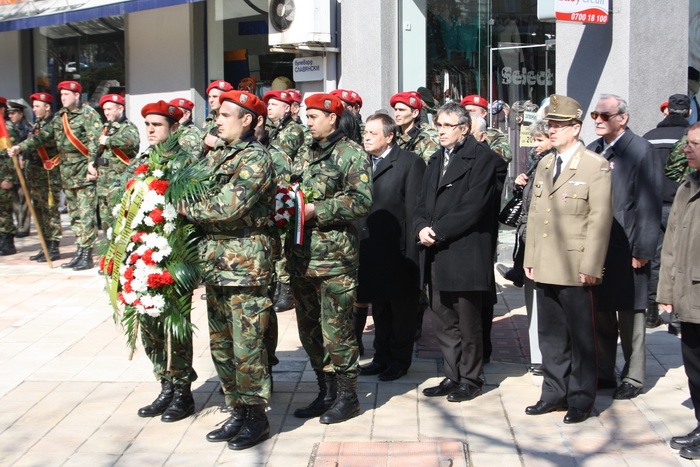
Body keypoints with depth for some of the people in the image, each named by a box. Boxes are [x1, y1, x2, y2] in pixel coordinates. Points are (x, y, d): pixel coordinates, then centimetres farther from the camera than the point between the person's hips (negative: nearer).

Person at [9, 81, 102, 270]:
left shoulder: (88, 114, -7)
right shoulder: (60, 116, 15)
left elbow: (95, 141, -16)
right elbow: (43, 135, 13)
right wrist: (22, 147, 0)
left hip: (85, 172, -8)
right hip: (67, 173, 8)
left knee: (86, 215, -8)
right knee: (74, 214, 11)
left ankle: (87, 255, -4)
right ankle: (80, 252, 18)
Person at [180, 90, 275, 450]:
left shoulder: (256, 159, -11)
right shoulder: (216, 156, 16)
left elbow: (229, 206, -20)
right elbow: (199, 195, 18)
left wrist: (187, 208, -8)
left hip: (245, 261, -9)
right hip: (215, 258, 9)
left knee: (246, 344, -3)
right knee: (221, 343, 13)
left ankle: (256, 417, 10)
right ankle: (238, 412, 24)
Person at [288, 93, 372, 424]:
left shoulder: (351, 154, -6)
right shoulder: (304, 156, 17)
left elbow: (362, 201, -16)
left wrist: (317, 210, -18)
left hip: (335, 257, -8)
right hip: (301, 256, 8)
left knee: (336, 329, -3)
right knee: (309, 329, 13)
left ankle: (347, 396, 11)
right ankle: (325, 392, 25)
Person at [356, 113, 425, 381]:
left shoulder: (410, 163, -7)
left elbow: (414, 209, -11)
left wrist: (411, 253, -15)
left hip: (397, 249, -6)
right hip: (370, 247, 6)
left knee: (401, 307, 7)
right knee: (379, 304, 16)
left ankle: (400, 360, 20)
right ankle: (382, 356, 28)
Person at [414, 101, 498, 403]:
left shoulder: (481, 157, -7)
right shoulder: (436, 160, 18)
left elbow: (473, 206, -16)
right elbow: (422, 202, 15)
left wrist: (438, 231, -16)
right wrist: (421, 228, -5)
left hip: (466, 254, -7)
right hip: (437, 255, 7)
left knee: (468, 324, 4)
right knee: (443, 321, 14)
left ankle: (470, 380, 19)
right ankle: (453, 376, 27)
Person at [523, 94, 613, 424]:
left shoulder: (596, 166, -7)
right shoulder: (544, 164, 14)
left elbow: (600, 219, -11)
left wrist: (590, 266, -15)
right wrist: (529, 259, 11)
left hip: (577, 271, -6)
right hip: (546, 269, 6)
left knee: (581, 336, 4)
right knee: (551, 335, 14)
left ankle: (581, 400, 16)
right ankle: (554, 393, 26)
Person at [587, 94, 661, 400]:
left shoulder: (639, 149, -9)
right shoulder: (593, 150, 10)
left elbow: (649, 204, -12)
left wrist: (642, 251, -14)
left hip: (626, 250, -6)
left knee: (630, 316, 4)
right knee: (600, 314, 14)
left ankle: (633, 378, 17)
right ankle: (603, 373, 27)